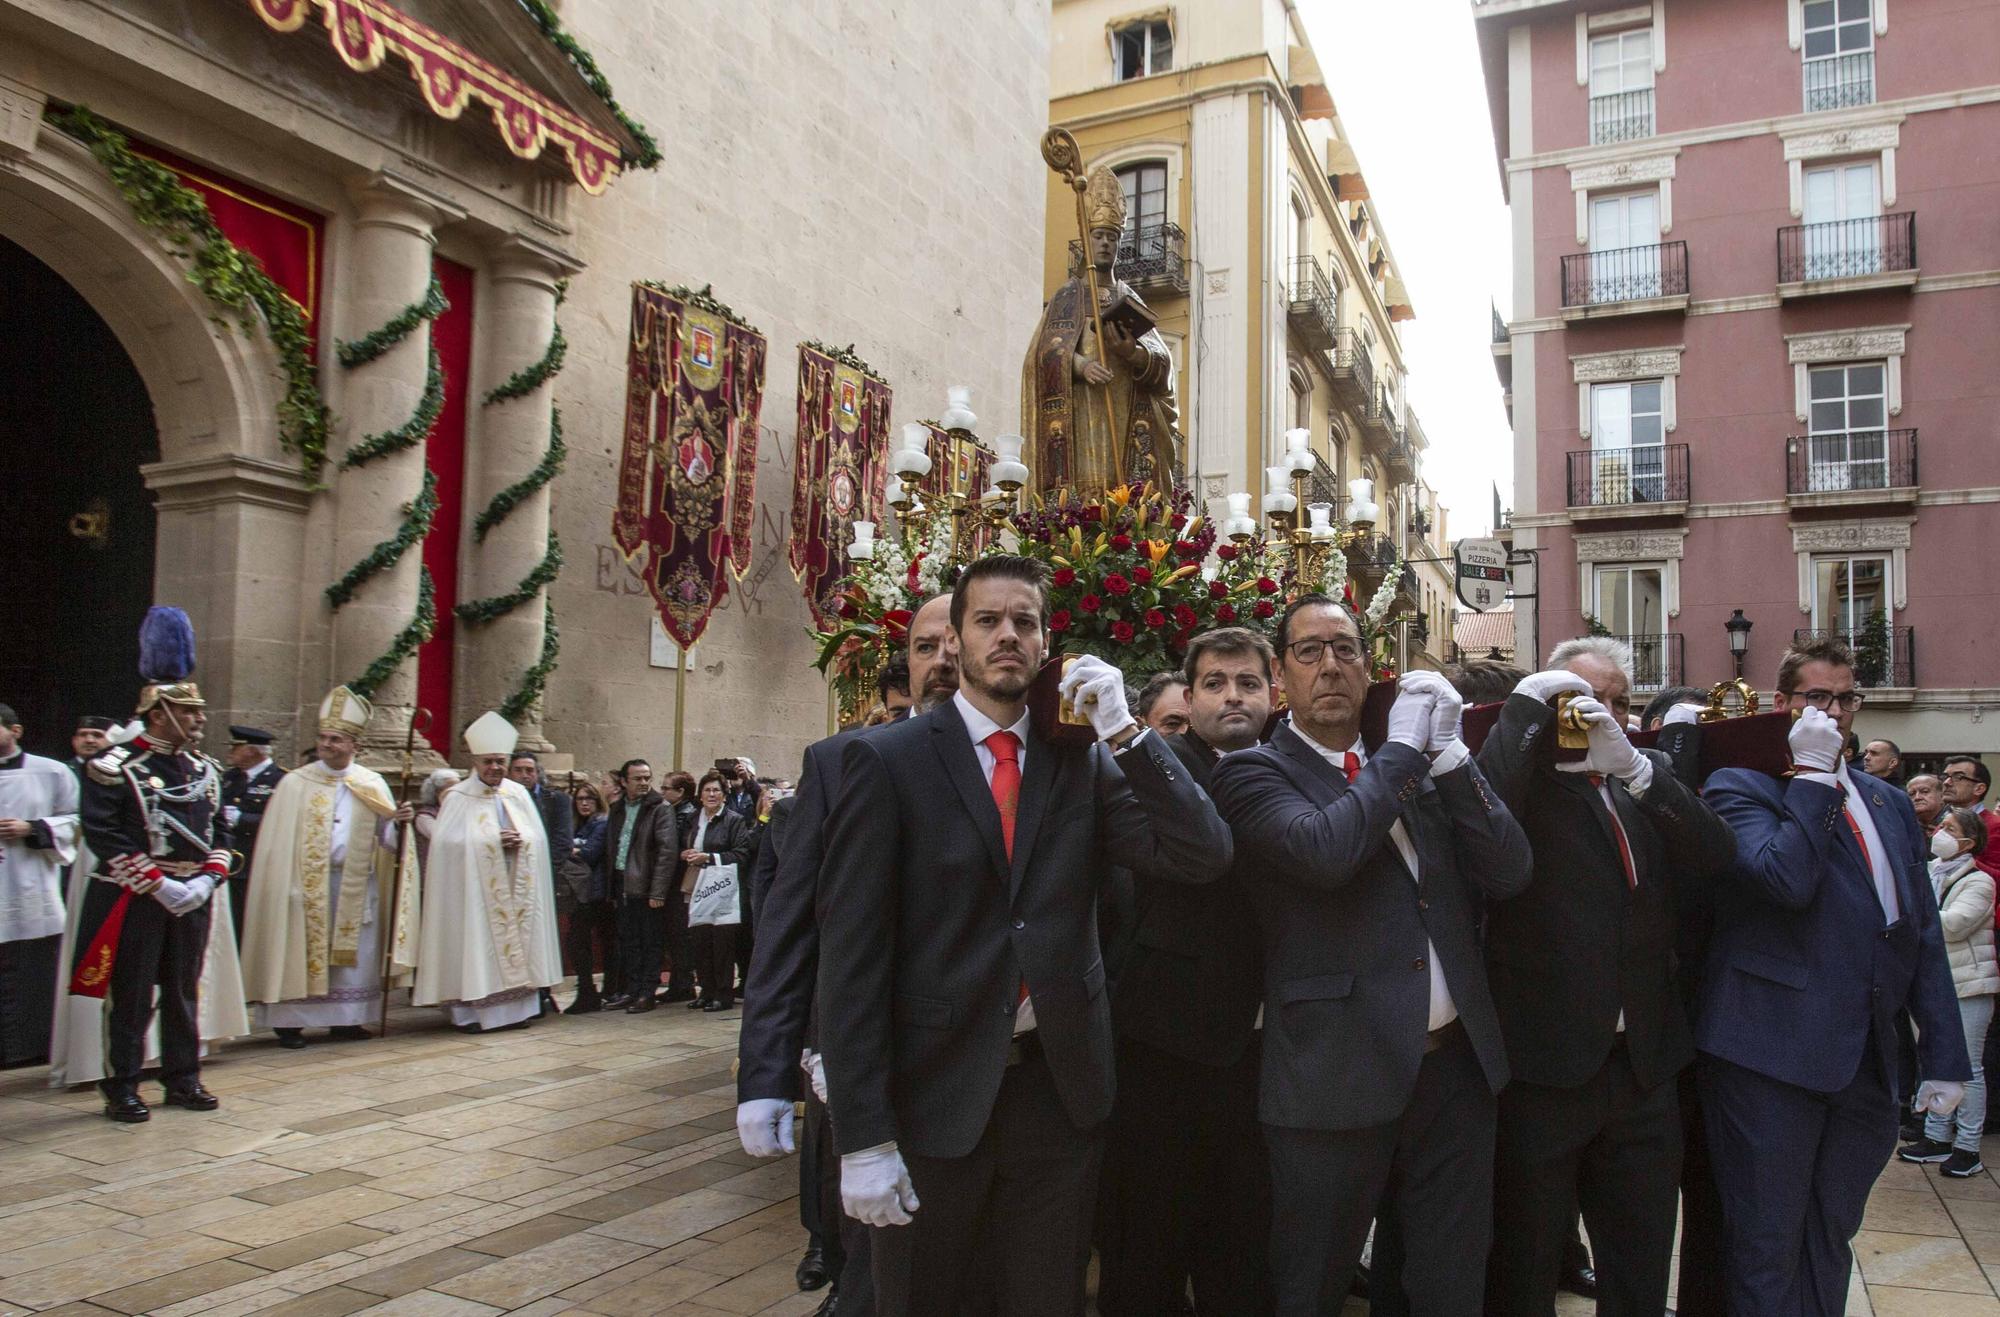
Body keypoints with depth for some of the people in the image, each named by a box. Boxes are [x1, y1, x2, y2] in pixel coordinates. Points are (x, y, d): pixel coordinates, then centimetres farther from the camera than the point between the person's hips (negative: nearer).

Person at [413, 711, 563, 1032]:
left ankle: (517, 1006, 9)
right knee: (476, 944, -6)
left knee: (517, 939, 4)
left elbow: (539, 837, 11)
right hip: (475, 889, -4)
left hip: (516, 888, 4)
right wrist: (492, 842, -16)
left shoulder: (519, 794, 10)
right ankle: (472, 1011, -1)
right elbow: (448, 843, -9)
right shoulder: (459, 798, -1)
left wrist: (520, 839, -11)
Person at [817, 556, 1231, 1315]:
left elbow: (1204, 857, -6)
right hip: (936, 1092, -2)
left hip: (1061, 1089, 3)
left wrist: (1125, 731, -13)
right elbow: (852, 949, -10)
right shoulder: (887, 760, -7)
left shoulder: (1086, 761, 3)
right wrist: (863, 1136, -14)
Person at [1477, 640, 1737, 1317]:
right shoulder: (1526, 775, -5)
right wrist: (1528, 703, -19)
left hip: (1644, 1062, 5)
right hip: (1542, 1064, -5)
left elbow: (1717, 855, -5)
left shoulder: (1650, 776, 11)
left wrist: (1633, 765, -17)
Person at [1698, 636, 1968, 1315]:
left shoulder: (1890, 803, 16)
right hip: (1773, 1052, -6)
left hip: (1866, 1057, 6)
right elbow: (1788, 877, -22)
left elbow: (1924, 932, 15)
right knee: (1767, 1252, 3)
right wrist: (1812, 774, -14)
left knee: (1829, 1241, 18)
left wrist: (1945, 1055, 10)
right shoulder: (1739, 785, -3)